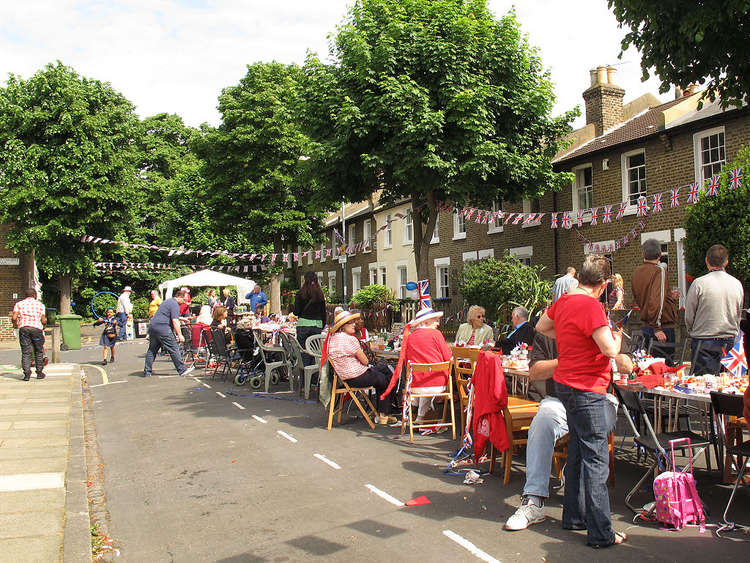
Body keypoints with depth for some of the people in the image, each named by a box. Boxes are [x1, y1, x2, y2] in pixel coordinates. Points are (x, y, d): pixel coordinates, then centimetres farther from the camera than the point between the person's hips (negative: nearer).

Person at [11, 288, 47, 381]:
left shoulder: (19, 304, 10)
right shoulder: (40, 304, 8)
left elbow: (14, 318, -2)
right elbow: (43, 320, 2)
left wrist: (15, 325, 17)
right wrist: (44, 322, 24)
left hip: (23, 328, 1)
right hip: (37, 328, -1)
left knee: (25, 352, 3)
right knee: (38, 351, 11)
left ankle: (27, 374, -5)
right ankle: (39, 373, 13)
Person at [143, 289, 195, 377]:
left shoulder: (167, 301, 22)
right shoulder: (175, 305, -9)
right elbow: (174, 321, -17)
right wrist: (180, 335, -15)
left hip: (152, 326, 10)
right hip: (163, 329, -9)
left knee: (152, 350, 13)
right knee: (174, 349, -2)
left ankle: (147, 372, 14)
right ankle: (182, 370, 3)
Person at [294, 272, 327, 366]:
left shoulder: (301, 293, -3)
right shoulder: (320, 294, 5)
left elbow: (296, 312, -2)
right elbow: (323, 313, 9)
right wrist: (322, 326, 18)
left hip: (304, 324, -2)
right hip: (317, 324, 2)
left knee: (304, 351, 2)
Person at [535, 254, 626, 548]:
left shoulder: (563, 301, 7)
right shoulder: (591, 306, -19)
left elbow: (541, 326, 25)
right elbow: (610, 350, -22)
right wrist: (617, 337, -2)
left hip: (566, 383, 9)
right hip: (587, 389, -9)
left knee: (577, 452, 18)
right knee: (596, 460, -3)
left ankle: (574, 517, 29)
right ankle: (601, 533, 4)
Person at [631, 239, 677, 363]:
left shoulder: (636, 272, 9)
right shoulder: (660, 270, -12)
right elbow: (656, 300, -23)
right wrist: (657, 327, -19)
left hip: (645, 325, 7)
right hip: (663, 327, -7)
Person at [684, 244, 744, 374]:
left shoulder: (699, 283, -15)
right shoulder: (737, 284, 0)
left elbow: (689, 315, -7)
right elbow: (738, 316, 11)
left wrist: (692, 332, 12)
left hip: (704, 342, -4)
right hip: (730, 341, 4)